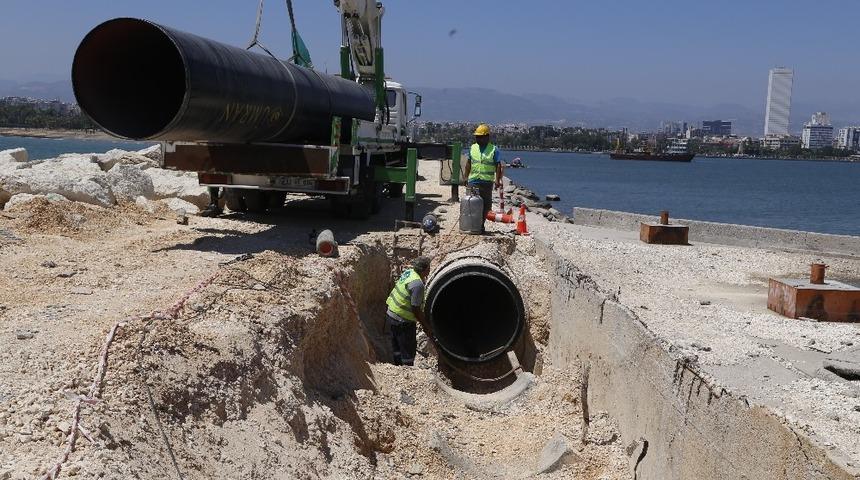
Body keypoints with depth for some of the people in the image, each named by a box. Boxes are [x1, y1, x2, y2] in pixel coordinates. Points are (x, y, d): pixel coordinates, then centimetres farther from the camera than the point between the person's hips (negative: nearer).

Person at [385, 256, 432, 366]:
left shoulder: (408, 272, -2)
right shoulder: (418, 285, -27)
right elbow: (416, 310, -24)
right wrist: (426, 326, -13)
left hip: (391, 314, 9)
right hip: (403, 321, -9)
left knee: (397, 347, 24)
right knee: (408, 350, 6)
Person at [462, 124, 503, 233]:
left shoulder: (493, 150, -1)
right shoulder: (473, 148, 10)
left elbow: (498, 166, -5)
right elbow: (469, 163, 17)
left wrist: (497, 180, -15)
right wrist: (466, 177, 12)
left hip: (487, 182, -2)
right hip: (473, 181, 2)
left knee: (486, 204, 3)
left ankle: (481, 224, 13)